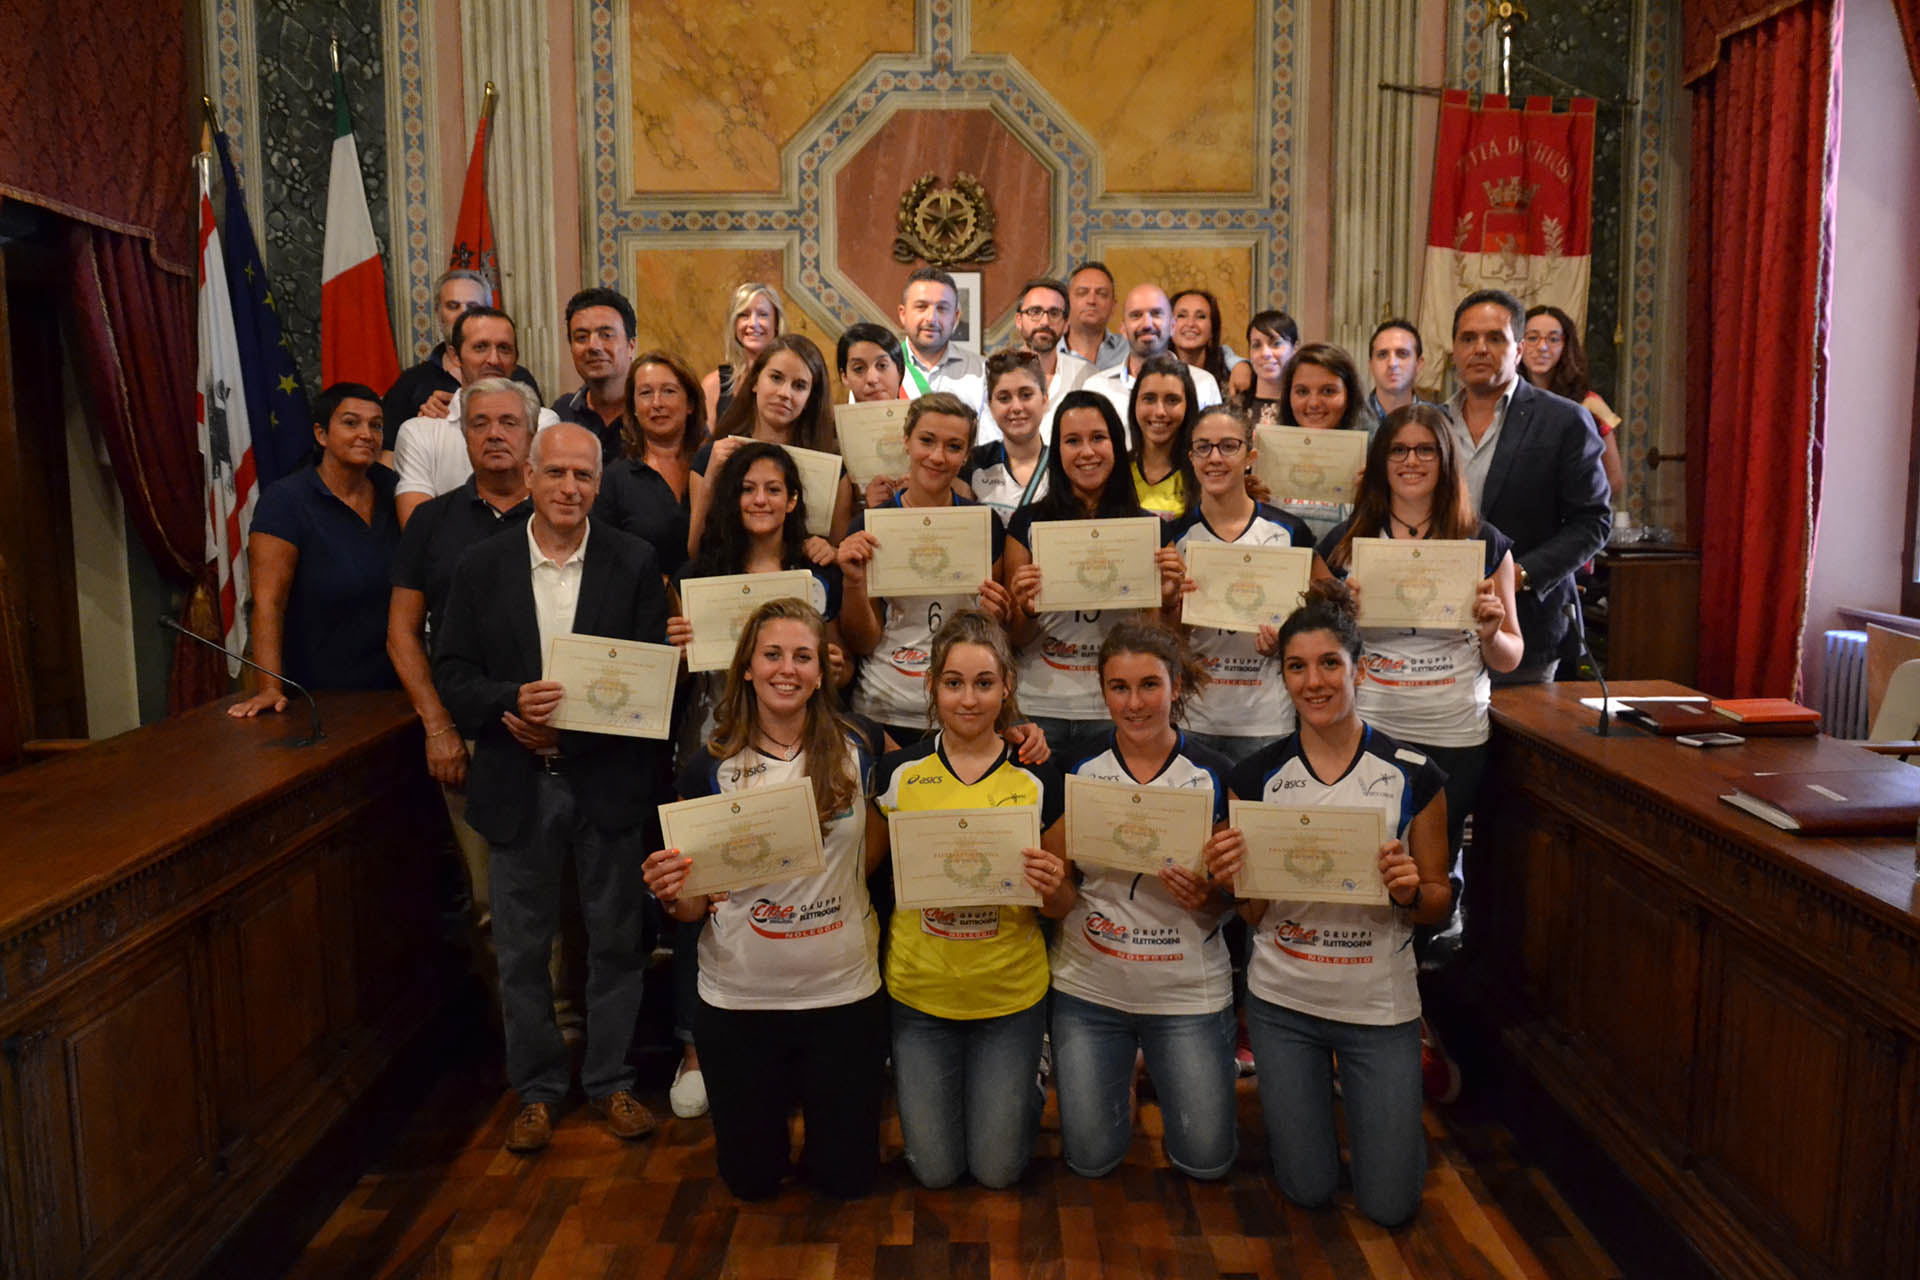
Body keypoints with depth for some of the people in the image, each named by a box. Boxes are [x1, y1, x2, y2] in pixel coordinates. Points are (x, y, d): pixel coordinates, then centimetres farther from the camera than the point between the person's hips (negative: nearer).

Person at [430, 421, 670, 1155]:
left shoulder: (636, 564, -2)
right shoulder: (481, 568, 2)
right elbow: (452, 674, 0)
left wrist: (572, 731, -15)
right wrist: (513, 702, -20)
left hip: (609, 782, -1)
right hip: (518, 785, 1)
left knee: (615, 940, 10)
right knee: (521, 947, 11)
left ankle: (610, 1082, 27)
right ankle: (536, 1089, 28)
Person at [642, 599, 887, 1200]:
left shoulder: (858, 750, -6)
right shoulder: (711, 768, -7)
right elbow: (697, 902, -3)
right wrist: (672, 895, -24)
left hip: (843, 992, 0)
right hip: (739, 999, 0)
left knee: (848, 1177, 13)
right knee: (751, 1179, 15)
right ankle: (769, 1109, 45)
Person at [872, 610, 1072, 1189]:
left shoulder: (1039, 778, -7)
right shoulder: (897, 771, -7)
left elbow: (1059, 905, 0)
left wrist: (1052, 889, -21)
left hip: (1012, 994, 0)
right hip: (919, 990, 1)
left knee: (998, 1169, 11)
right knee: (934, 1169, 11)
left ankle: (1025, 1088, 40)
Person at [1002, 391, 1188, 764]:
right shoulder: (1028, 522, 1)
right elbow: (1016, 638, 5)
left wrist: (1167, 597, -11)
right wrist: (1025, 610, -15)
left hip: (1117, 712, 0)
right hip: (1040, 710, 0)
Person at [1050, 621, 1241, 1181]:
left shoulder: (1215, 776, -6)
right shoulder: (1078, 772, -3)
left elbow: (1231, 903, 0)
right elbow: (1063, 892, 4)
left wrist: (1205, 898, -22)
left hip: (1187, 989, 0)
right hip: (1089, 987, 1)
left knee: (1207, 1159, 5)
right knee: (1091, 1158, 6)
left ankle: (1165, 1080, 34)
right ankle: (1119, 1084, 37)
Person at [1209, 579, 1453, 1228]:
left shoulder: (1413, 775, -9)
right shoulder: (1256, 775, -6)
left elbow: (1439, 903, 0)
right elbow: (1254, 913, 1)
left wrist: (1411, 893, -22)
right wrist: (1233, 879, -21)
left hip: (1379, 1004, -1)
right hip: (1283, 1002, 1)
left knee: (1389, 1204, 8)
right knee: (1307, 1189, 11)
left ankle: (1376, 1099, 36)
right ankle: (1305, 1097, 40)